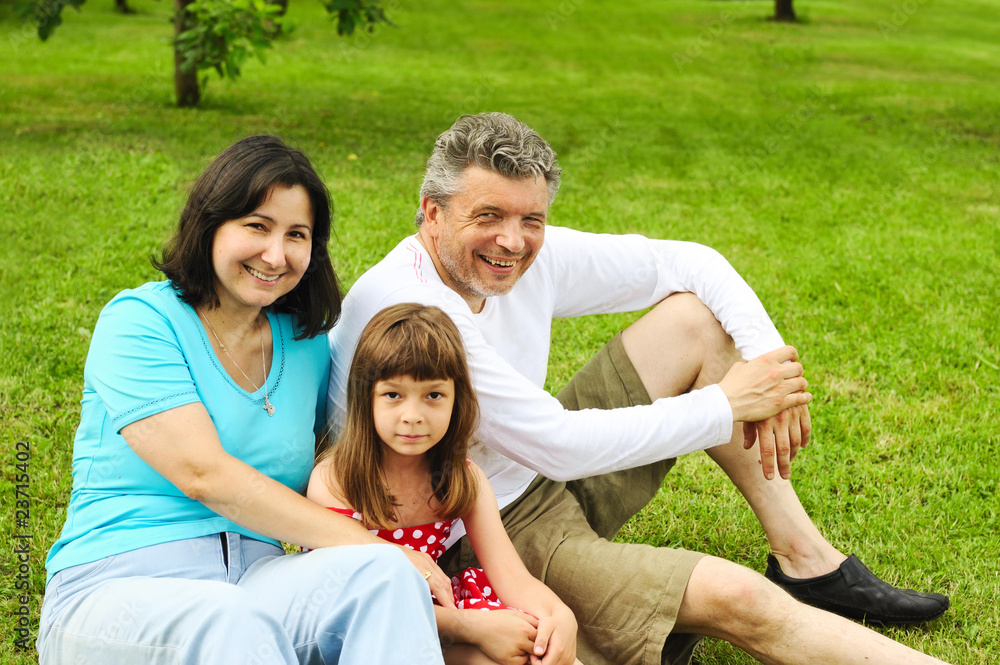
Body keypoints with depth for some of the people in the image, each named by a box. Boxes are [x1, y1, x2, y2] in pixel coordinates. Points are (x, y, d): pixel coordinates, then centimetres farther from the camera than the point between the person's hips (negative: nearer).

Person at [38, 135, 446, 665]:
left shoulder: (308, 343, 14)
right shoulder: (140, 320, -5)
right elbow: (203, 474, -16)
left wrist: (383, 562, -5)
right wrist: (369, 544, -17)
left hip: (255, 580, 6)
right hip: (116, 586, -5)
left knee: (386, 576, -26)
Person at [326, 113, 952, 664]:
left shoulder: (529, 256, -6)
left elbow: (688, 261, 4)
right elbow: (558, 447, -28)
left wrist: (770, 356, -13)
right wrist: (726, 404, -20)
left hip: (548, 479, 9)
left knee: (695, 315, 2)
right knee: (735, 597, -25)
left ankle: (807, 561, 4)